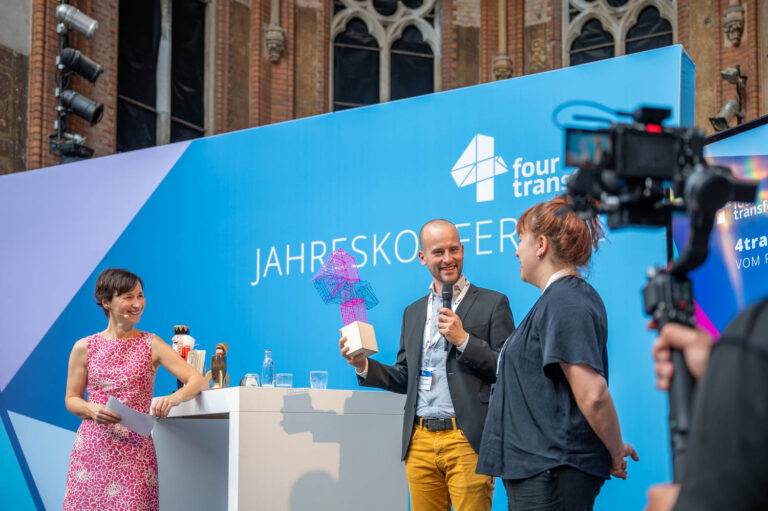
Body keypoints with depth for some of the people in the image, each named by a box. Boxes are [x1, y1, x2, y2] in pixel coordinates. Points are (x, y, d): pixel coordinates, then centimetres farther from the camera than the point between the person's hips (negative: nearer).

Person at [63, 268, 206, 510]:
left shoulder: (151, 345, 4)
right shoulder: (84, 348, 6)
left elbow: (196, 379, -1)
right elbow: (71, 399, 12)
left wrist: (174, 398, -22)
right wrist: (91, 409, -10)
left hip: (135, 449, -1)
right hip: (92, 447, 1)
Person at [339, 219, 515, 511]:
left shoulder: (492, 303, 3)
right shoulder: (413, 312, 19)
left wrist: (463, 340, -13)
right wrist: (364, 367, 4)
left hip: (467, 441, -5)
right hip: (420, 441, 5)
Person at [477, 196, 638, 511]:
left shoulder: (564, 303, -16)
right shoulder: (568, 296, 16)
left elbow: (593, 393, -22)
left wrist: (616, 452, -11)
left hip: (548, 476, -10)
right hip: (541, 469, 10)